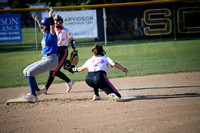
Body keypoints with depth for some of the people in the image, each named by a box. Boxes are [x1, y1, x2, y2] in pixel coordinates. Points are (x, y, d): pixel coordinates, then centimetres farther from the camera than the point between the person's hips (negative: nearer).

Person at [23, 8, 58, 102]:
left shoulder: (51, 34, -13)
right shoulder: (45, 34, 12)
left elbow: (52, 27, -35)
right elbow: (41, 26, 34)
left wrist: (50, 17, -47)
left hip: (51, 60, -10)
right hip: (44, 59, 10)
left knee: (30, 72, -19)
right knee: (26, 71, 12)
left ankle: (34, 95, -15)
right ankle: (37, 90, 20)